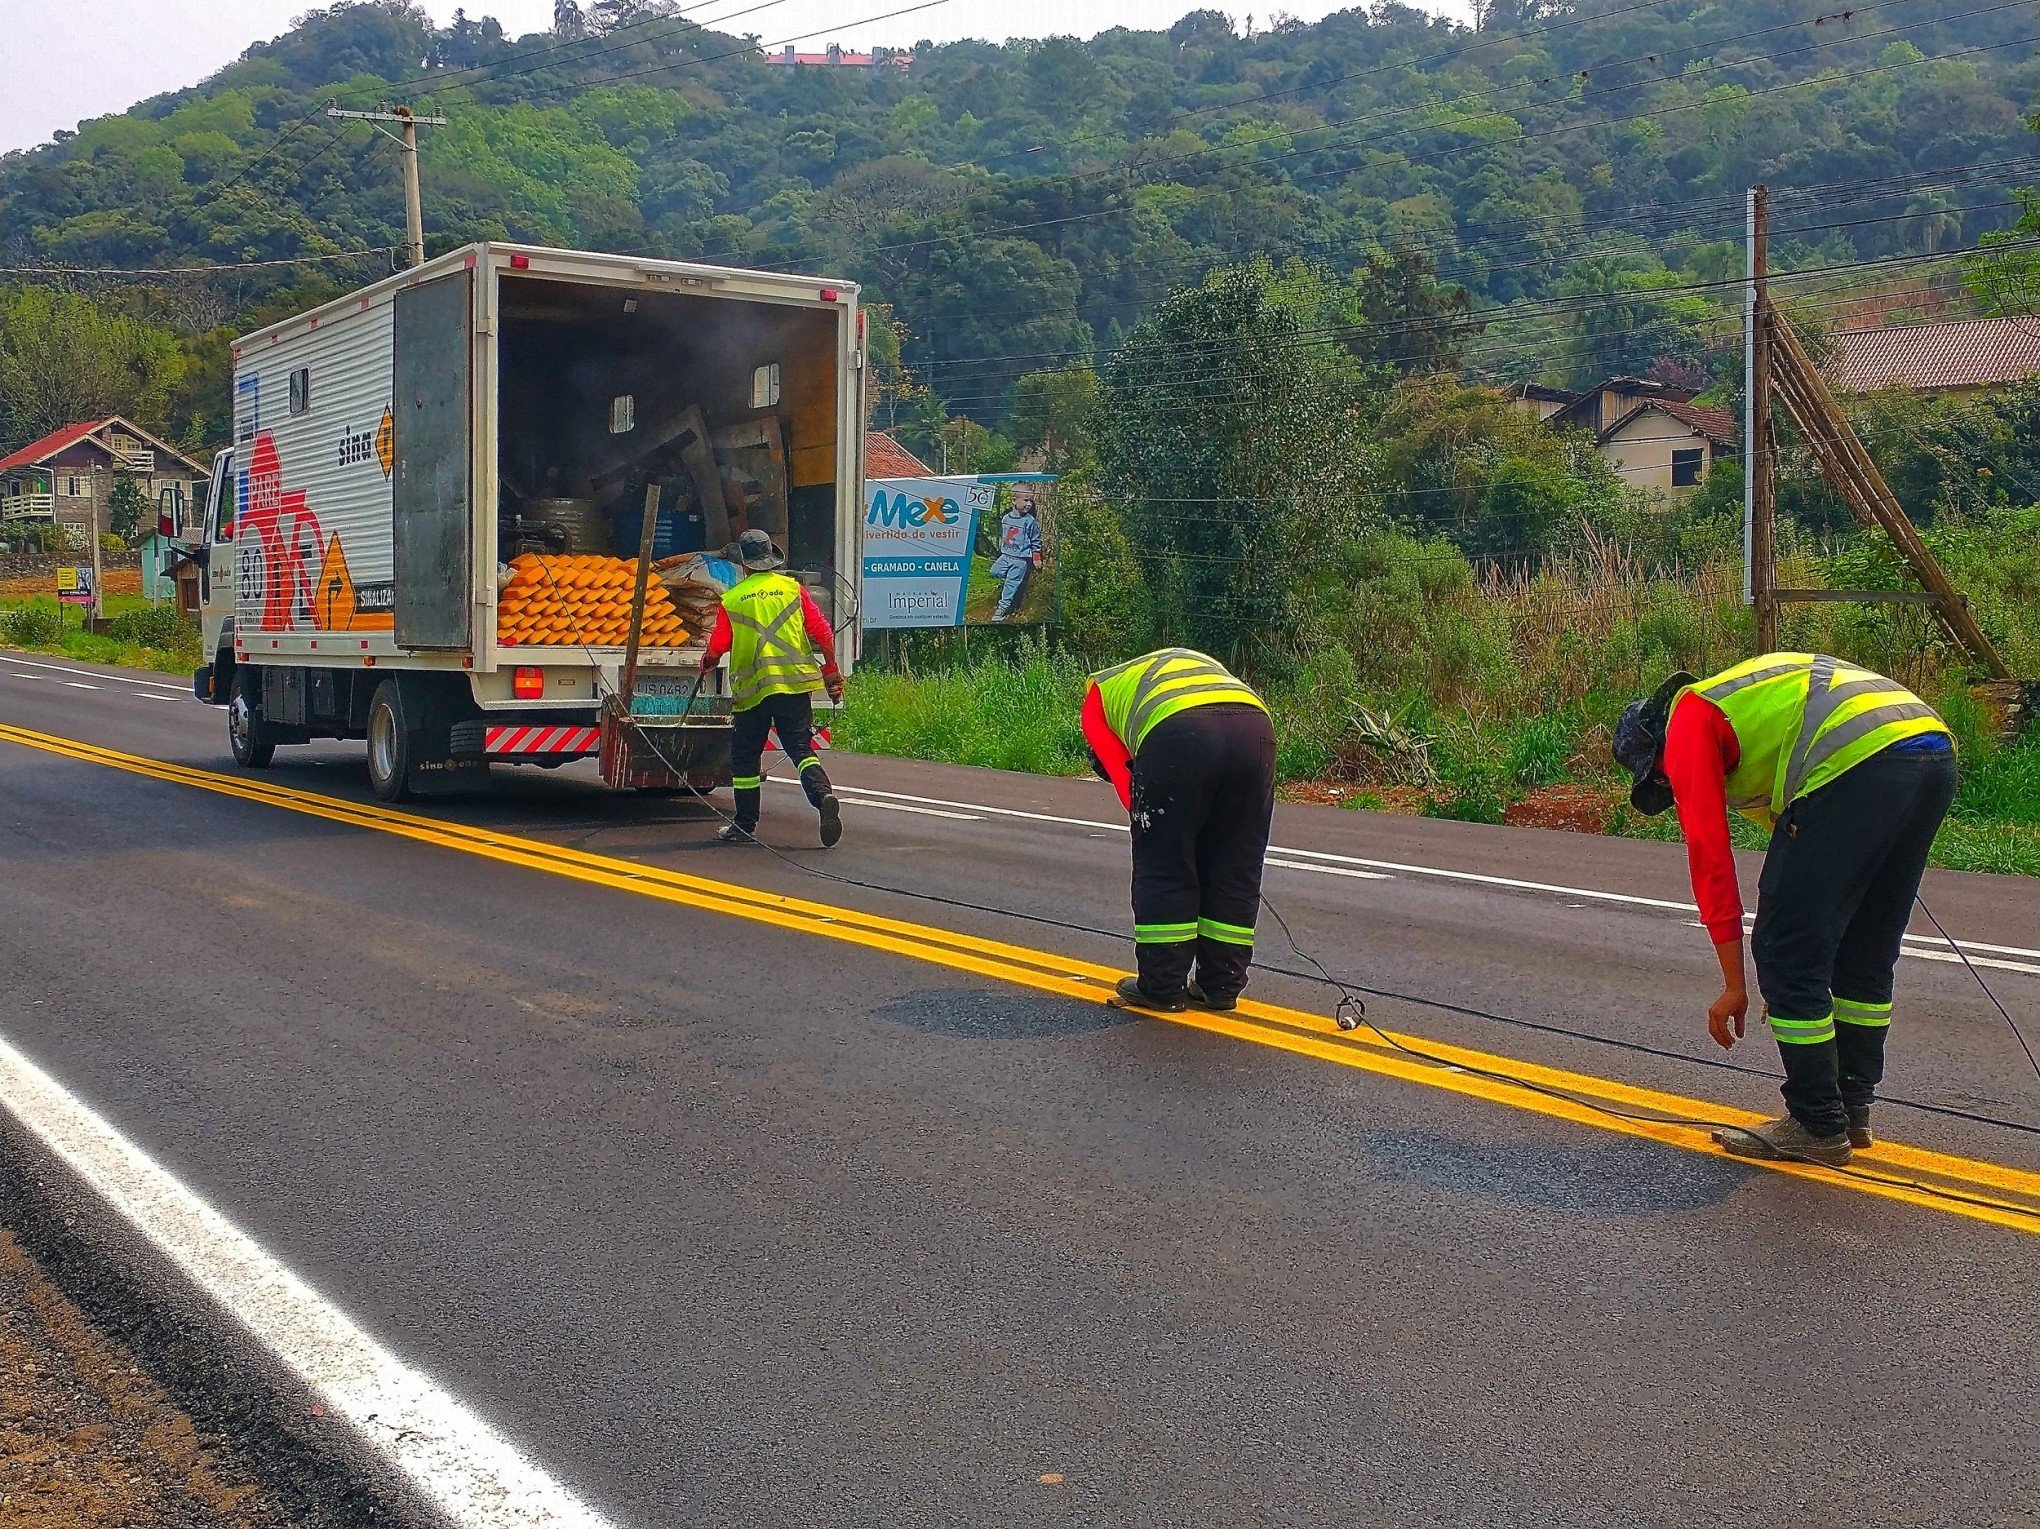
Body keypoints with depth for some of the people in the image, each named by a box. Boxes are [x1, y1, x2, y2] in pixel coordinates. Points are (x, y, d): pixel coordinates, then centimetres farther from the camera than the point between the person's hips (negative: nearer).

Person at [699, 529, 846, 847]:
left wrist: (706, 663, 25)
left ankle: (744, 824, 19)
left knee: (745, 757, 11)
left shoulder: (732, 599, 0)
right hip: (795, 682, 2)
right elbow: (822, 632, 1)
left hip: (752, 687, -2)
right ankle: (823, 795, -23)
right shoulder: (792, 588, 5)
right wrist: (831, 670, 13)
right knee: (800, 748, 4)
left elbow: (718, 645, 2)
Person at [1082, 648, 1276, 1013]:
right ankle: (1222, 985, 26)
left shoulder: (1100, 691, 32)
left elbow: (1124, 778, 18)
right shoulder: (1195, 660, 43)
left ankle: (1162, 988, 19)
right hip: (1255, 725, 5)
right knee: (1237, 869, 16)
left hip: (1177, 734, -5)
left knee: (1162, 866, 11)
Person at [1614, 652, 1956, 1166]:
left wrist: (1734, 984, 11)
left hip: (1858, 768, -9)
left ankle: (1818, 1128, 13)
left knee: (1784, 955, 4)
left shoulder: (1688, 720, 12)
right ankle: (1854, 1110, 33)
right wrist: (1792, 985, 41)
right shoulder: (1755, 692, 37)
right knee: (1865, 956, 22)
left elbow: (1709, 853, 6)